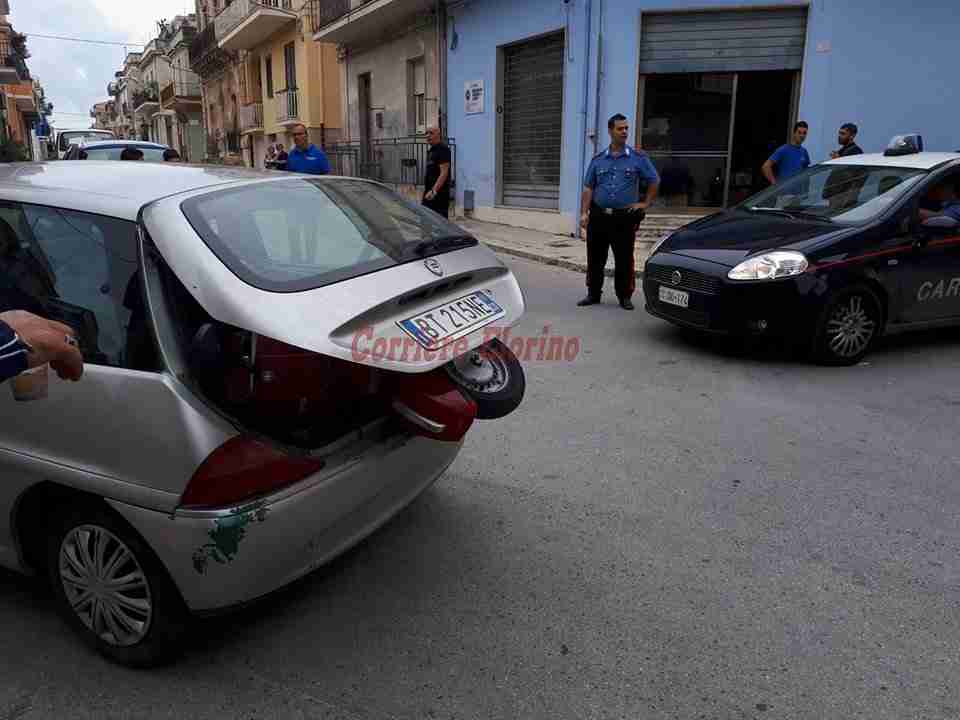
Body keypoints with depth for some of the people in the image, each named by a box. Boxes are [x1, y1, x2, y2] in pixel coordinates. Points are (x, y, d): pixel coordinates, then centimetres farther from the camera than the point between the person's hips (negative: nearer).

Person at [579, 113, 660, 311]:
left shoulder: (638, 158, 4)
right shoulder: (598, 160, 9)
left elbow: (654, 181, 10)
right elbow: (588, 188, 7)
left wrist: (645, 203, 3)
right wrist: (584, 213, -2)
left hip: (625, 217, -2)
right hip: (598, 216, 2)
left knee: (624, 259, 1)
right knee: (595, 258, 6)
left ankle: (625, 296, 12)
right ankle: (593, 294, 18)